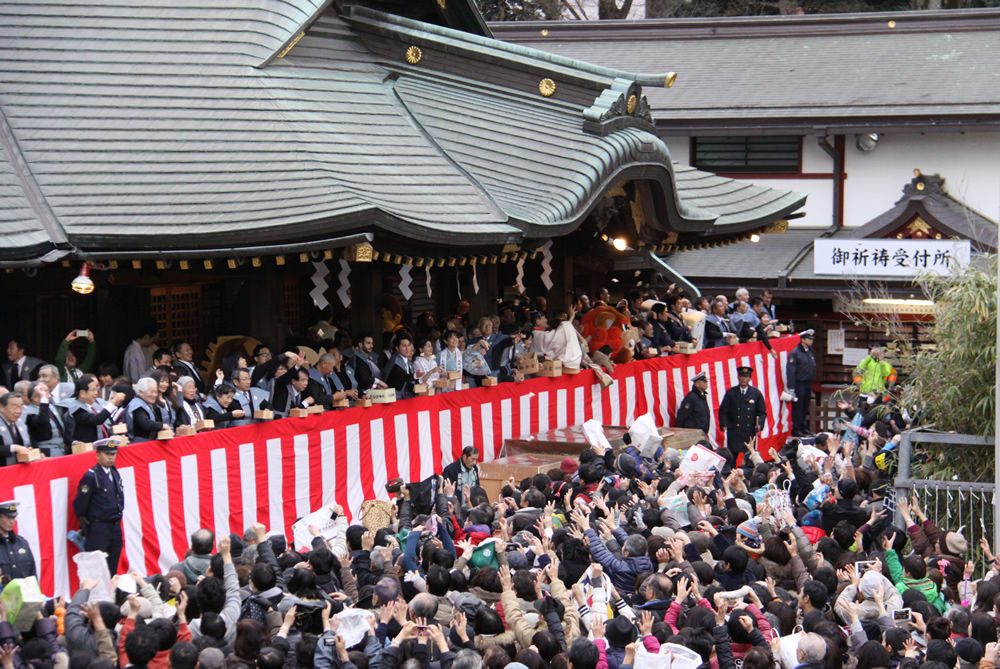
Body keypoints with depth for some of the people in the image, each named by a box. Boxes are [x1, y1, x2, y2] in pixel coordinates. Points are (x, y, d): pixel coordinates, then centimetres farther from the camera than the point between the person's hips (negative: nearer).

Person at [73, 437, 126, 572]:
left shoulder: (115, 473, 10)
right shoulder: (90, 476, -12)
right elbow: (79, 504, -11)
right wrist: (85, 523, -3)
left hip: (116, 527, 7)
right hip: (98, 529, -7)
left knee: (113, 569, 11)